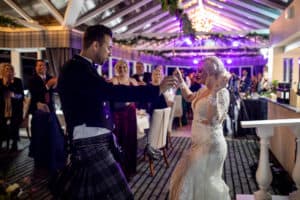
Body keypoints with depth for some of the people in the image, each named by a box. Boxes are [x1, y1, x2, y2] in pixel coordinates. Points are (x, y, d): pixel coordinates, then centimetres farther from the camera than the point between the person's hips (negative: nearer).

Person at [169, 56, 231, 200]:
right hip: (200, 142, 9)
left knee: (200, 181, 6)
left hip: (211, 144, -9)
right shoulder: (204, 90, 4)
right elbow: (189, 97, 24)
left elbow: (213, 120, -34)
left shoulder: (222, 92, -21)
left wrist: (214, 93, -40)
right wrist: (181, 81, 11)